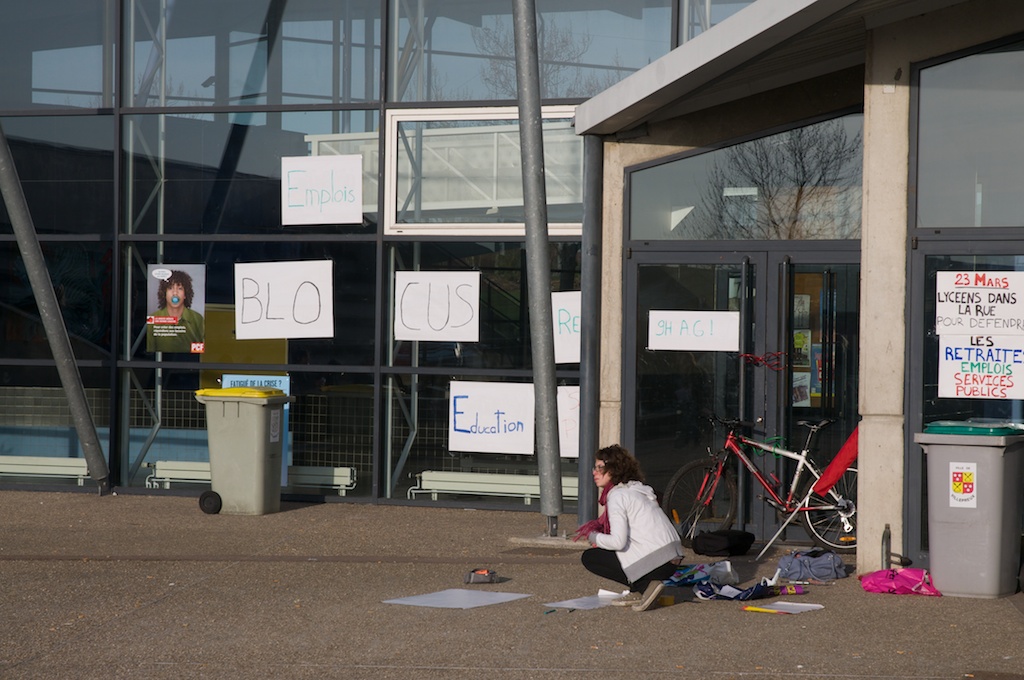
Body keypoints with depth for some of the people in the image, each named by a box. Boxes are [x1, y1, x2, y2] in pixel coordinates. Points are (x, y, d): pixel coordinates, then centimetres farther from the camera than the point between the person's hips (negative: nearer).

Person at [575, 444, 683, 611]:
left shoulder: (617, 496, -9)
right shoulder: (638, 489, 20)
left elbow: (618, 542, -17)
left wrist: (594, 537, 1)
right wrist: (597, 527, 14)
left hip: (655, 562, -9)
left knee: (589, 557, 5)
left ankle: (645, 586, -5)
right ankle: (638, 591, 13)